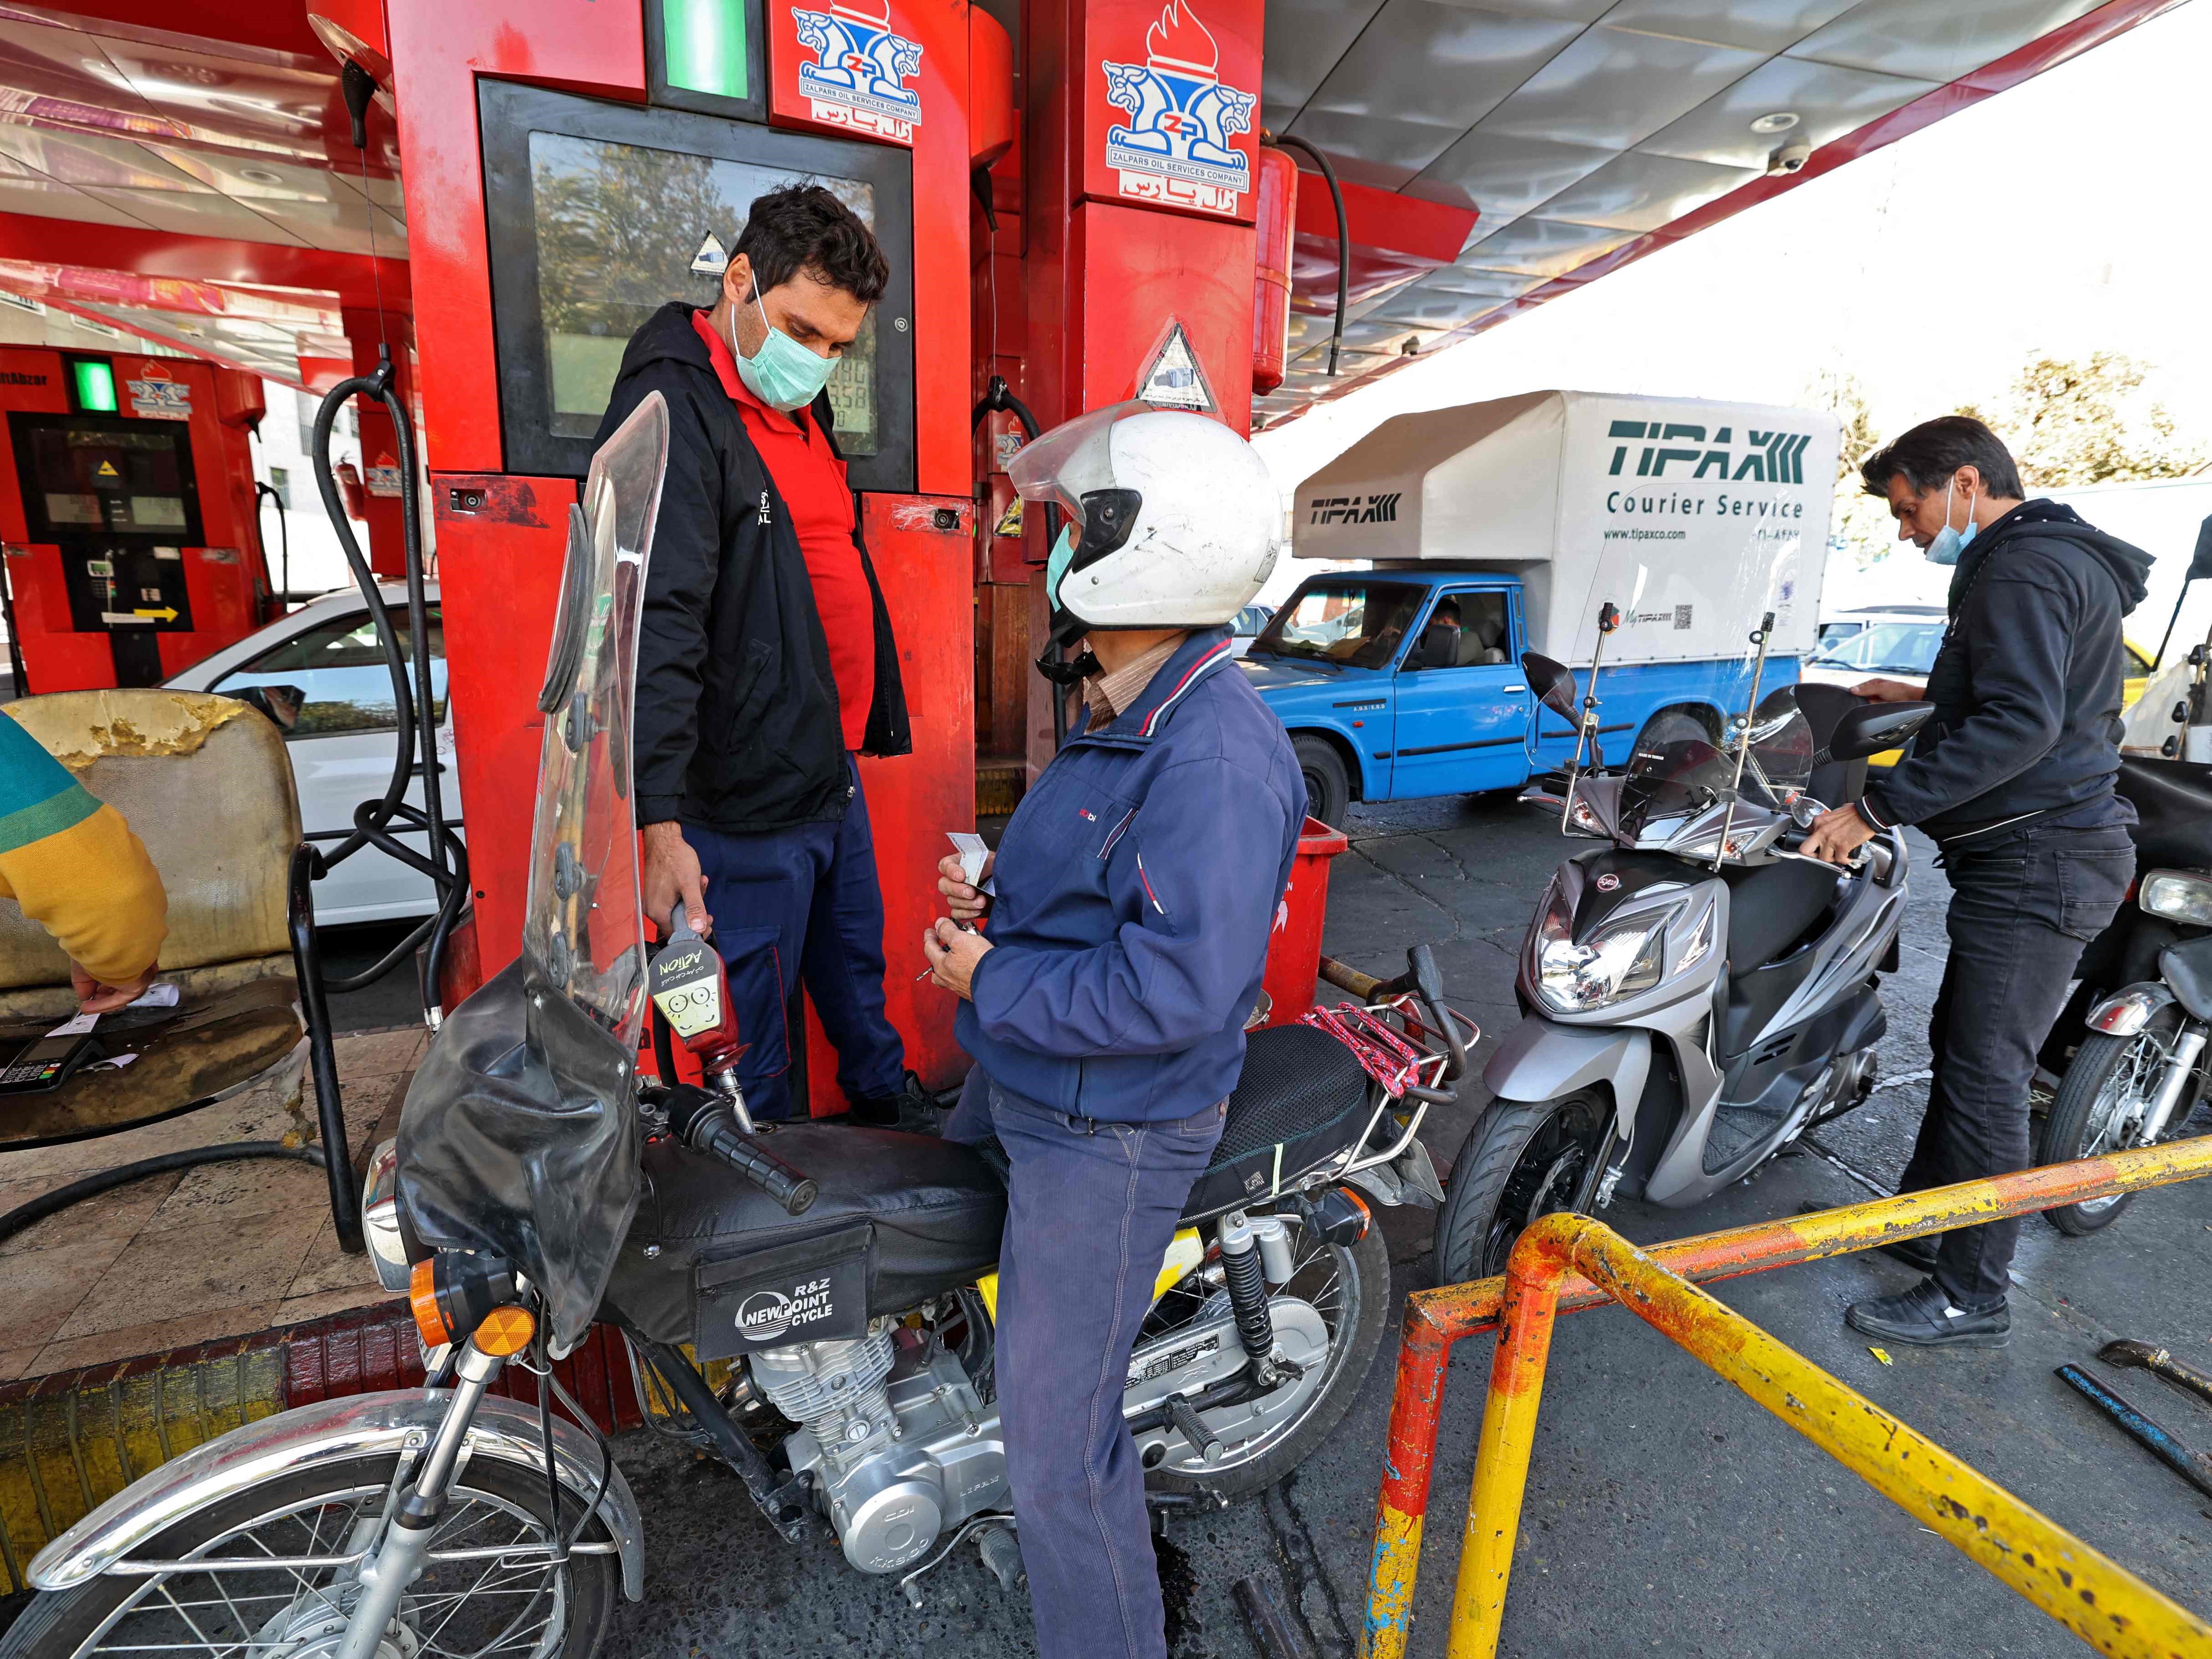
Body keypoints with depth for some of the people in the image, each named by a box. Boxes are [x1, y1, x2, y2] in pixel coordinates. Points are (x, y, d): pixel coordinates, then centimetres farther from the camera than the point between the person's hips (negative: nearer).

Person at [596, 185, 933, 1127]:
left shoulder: (801, 408, 14)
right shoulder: (669, 411, -16)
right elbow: (654, 624, -25)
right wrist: (660, 821, -29)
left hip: (834, 768, 9)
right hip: (747, 799, -9)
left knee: (858, 962, 26)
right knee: (751, 1036, 7)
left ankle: (886, 1102, 47)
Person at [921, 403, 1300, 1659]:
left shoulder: (1219, 754, -27)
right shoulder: (1131, 717, 7)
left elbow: (1177, 987, -32)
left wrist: (992, 980, -21)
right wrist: (1000, 893, 2)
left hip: (1107, 1140, -10)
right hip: (1026, 1090, 10)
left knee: (1059, 1442, 6)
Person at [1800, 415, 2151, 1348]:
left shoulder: (2022, 568, -14)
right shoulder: (2064, 558, 19)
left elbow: (2020, 725, -26)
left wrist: (1877, 808, -27)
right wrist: (1931, 698, 24)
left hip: (2036, 863, -11)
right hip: (2040, 856, 11)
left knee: (1984, 1078, -5)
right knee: (1958, 1049, 18)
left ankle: (1970, 1301, 6)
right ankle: (1921, 1224, 32)